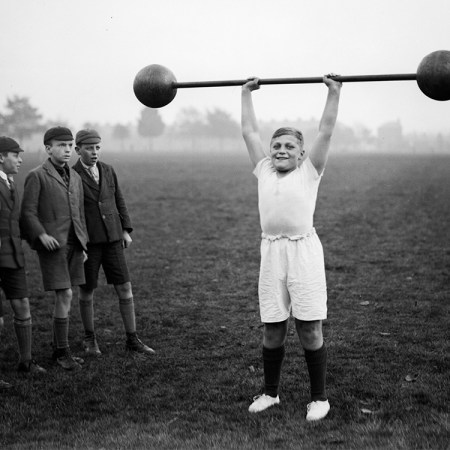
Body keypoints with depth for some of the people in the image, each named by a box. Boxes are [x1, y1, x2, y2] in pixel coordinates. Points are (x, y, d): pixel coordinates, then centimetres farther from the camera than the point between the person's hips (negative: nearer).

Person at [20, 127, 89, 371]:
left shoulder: (75, 177, 14)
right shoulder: (36, 176, -5)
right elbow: (28, 213, -8)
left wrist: (83, 245, 16)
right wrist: (42, 235, -21)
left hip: (73, 244, 6)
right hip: (51, 244, -6)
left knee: (64, 297, 9)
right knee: (64, 296, -10)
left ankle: (58, 348, 20)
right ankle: (62, 351, 1)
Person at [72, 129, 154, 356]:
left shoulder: (108, 170, 6)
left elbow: (119, 201, 12)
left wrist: (126, 230, 5)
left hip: (111, 239, 4)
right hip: (87, 241, -4)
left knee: (125, 288, 0)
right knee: (87, 290, 7)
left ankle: (132, 339, 8)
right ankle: (90, 338, 25)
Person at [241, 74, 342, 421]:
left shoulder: (309, 171, 5)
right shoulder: (264, 170, 14)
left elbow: (325, 132, 2)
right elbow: (249, 131, 20)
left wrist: (334, 92, 5)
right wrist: (246, 93, 26)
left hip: (304, 250, -3)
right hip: (271, 251, 4)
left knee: (310, 329, 0)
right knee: (272, 330, 9)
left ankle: (319, 398, 12)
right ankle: (270, 392, 25)